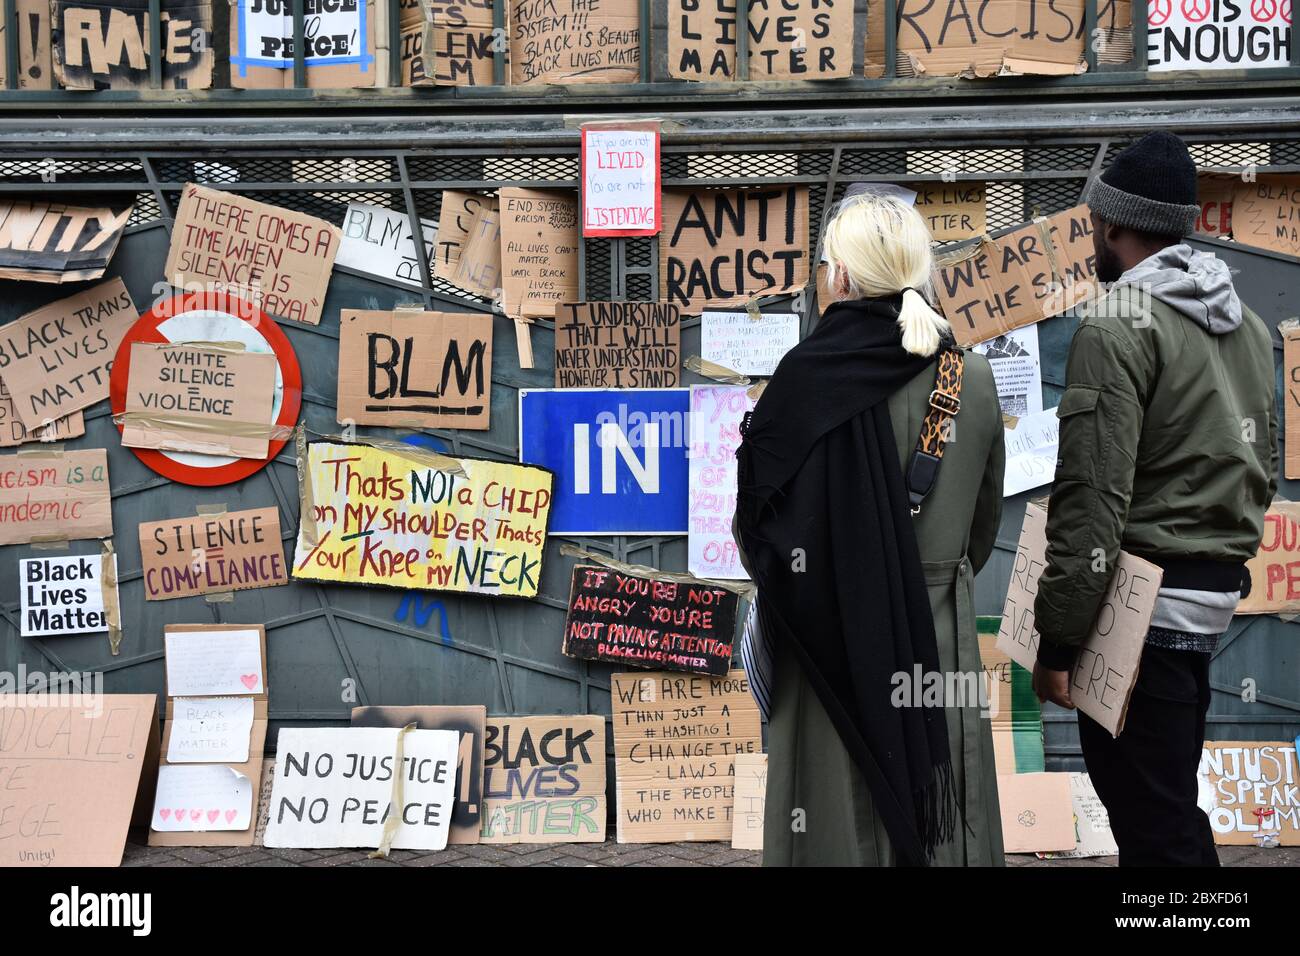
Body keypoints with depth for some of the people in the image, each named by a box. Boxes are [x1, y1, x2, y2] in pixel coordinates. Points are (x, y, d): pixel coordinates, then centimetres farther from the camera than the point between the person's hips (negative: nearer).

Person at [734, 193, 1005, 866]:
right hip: (943, 634, 4)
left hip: (840, 632, -4)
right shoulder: (973, 377, -1)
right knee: (939, 810, 14)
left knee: (845, 809, 7)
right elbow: (984, 520, 10)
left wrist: (783, 589, 11)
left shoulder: (810, 375, -14)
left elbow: (757, 515, -8)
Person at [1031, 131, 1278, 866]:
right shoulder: (1246, 322, 13)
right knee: (1170, 807, 20)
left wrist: (1057, 640, -15)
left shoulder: (1120, 324, -14)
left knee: (1154, 826, -1)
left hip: (1140, 608, -9)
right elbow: (1265, 469, 16)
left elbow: (1093, 496, -19)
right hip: (1213, 597, 9)